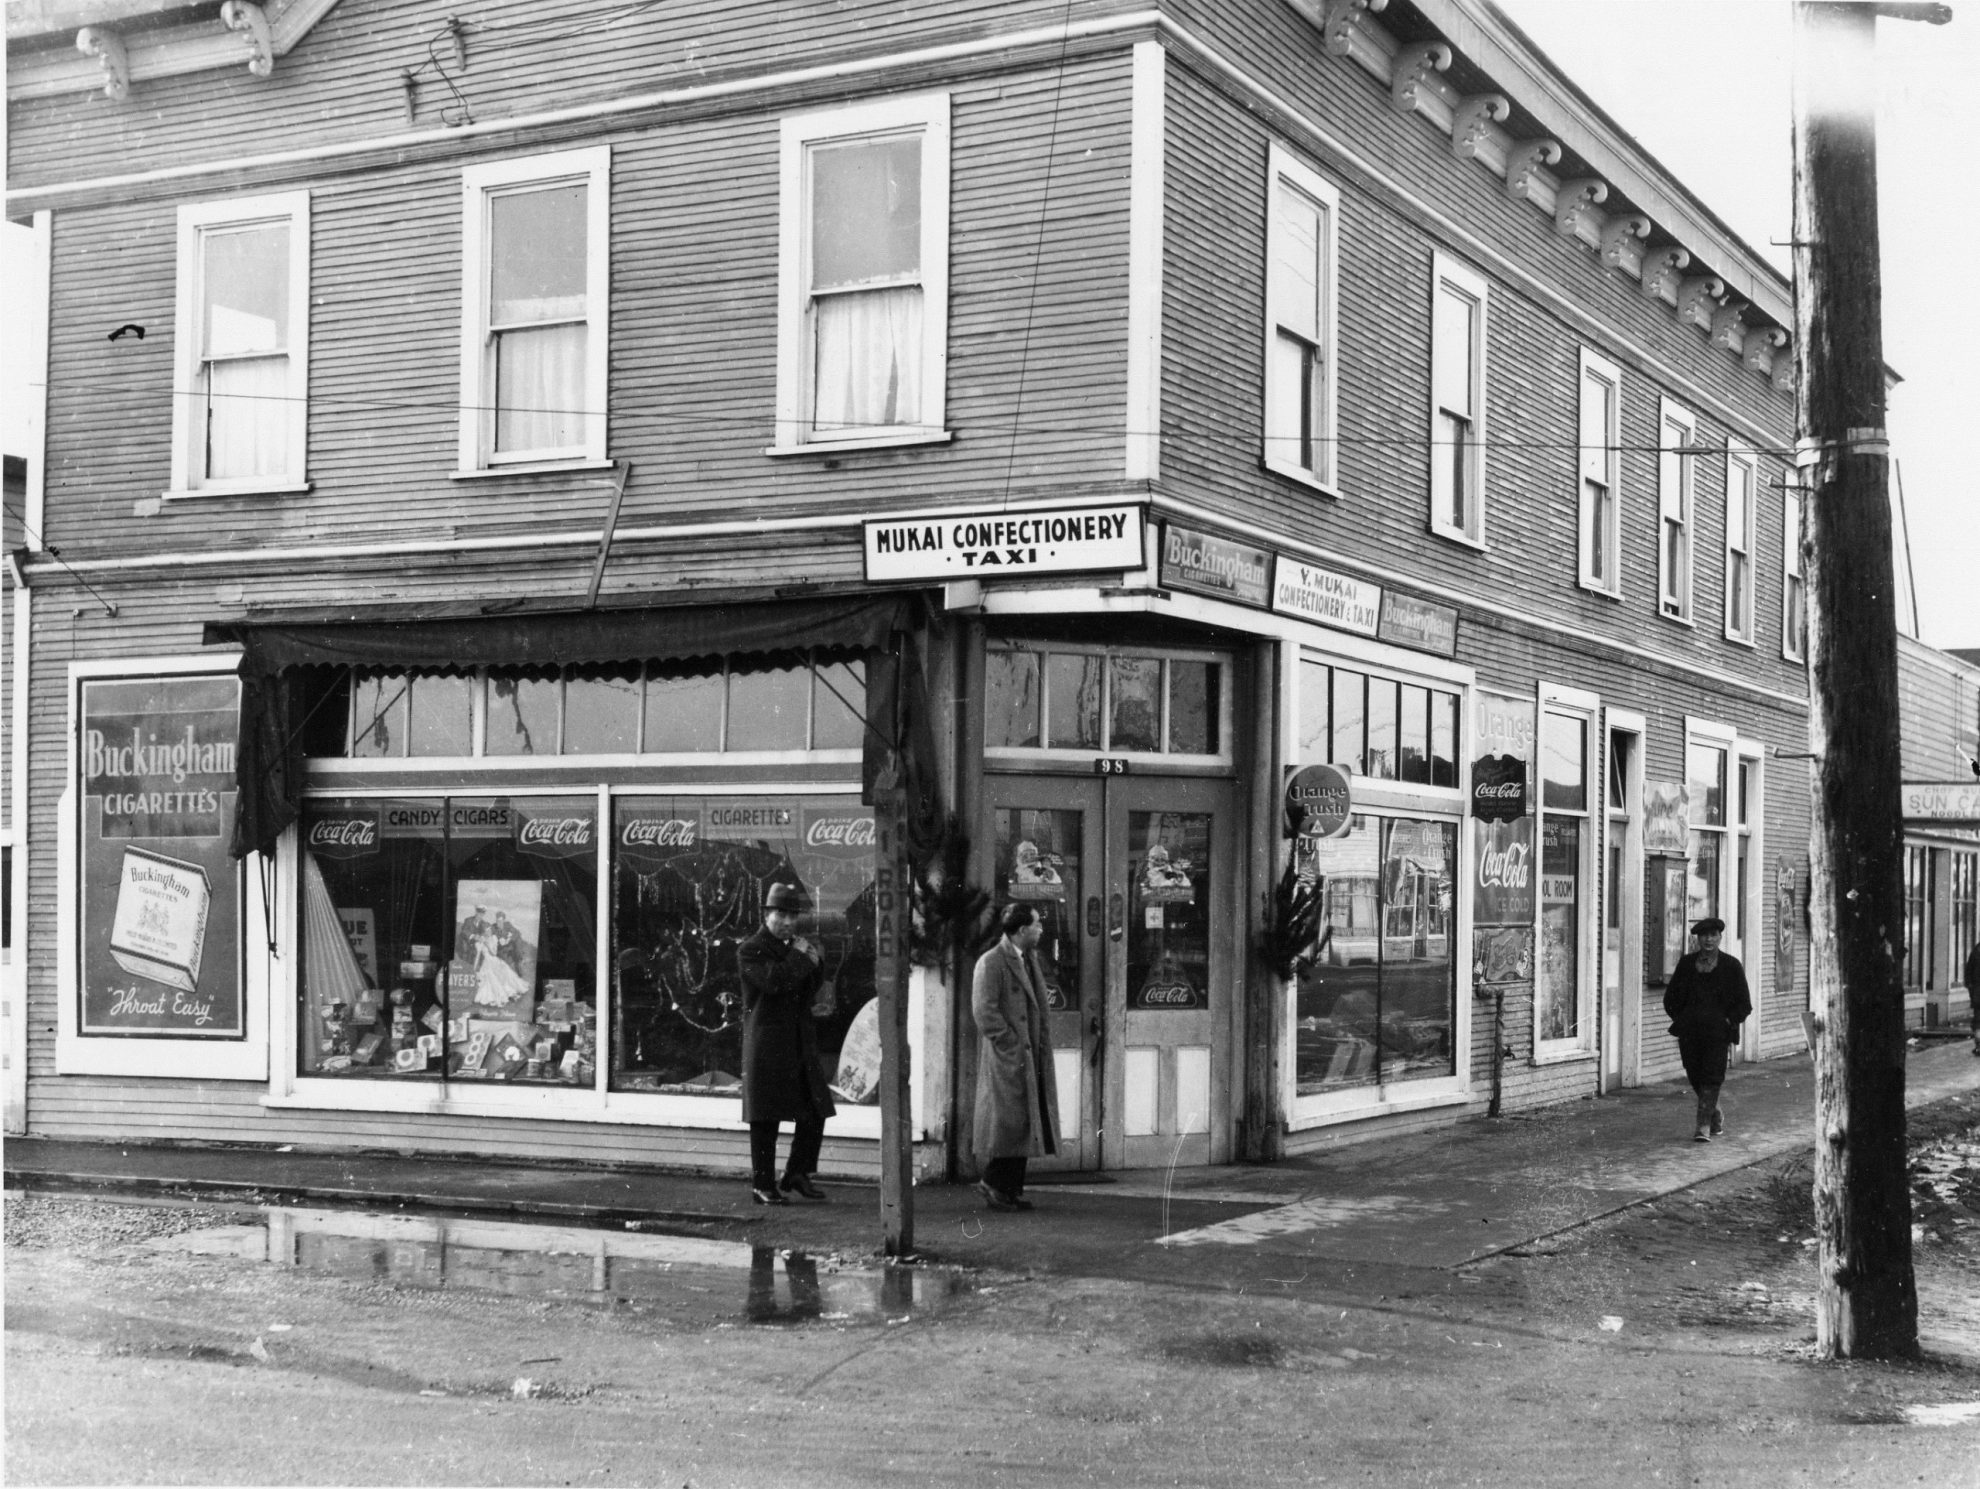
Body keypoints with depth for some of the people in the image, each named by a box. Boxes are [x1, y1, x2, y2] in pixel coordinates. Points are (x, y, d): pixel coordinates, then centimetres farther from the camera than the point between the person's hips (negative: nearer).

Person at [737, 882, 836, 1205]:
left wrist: (816, 962, 4)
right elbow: (773, 980, -23)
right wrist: (801, 958, -13)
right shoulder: (750, 951, -6)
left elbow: (809, 991, 21)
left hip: (800, 1042, 7)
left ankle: (798, 1174, 20)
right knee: (765, 1119, -2)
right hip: (766, 1044, -7)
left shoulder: (796, 948, 17)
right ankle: (763, 1186, 6)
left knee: (815, 1112, 6)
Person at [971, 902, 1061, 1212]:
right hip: (1006, 1058, -9)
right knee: (1009, 1120, -9)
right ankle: (993, 1182, 2)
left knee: (1026, 1123, 8)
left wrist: (1041, 1048, 13)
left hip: (1030, 1057, 9)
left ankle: (1011, 1189, 13)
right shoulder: (991, 963, -11)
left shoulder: (1029, 960, 17)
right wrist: (1012, 1044, -16)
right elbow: (985, 1012, -17)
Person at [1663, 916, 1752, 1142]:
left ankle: (1704, 1125, -11)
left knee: (1711, 1077, -11)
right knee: (1695, 1076, 7)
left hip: (1717, 1031, -3)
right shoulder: (1686, 964, 10)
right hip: (1689, 1031, 3)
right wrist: (1681, 1018, 4)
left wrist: (1729, 1021, -6)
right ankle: (1716, 1115, 30)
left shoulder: (1731, 966, 4)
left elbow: (1744, 1003, 5)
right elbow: (1671, 998, 16)